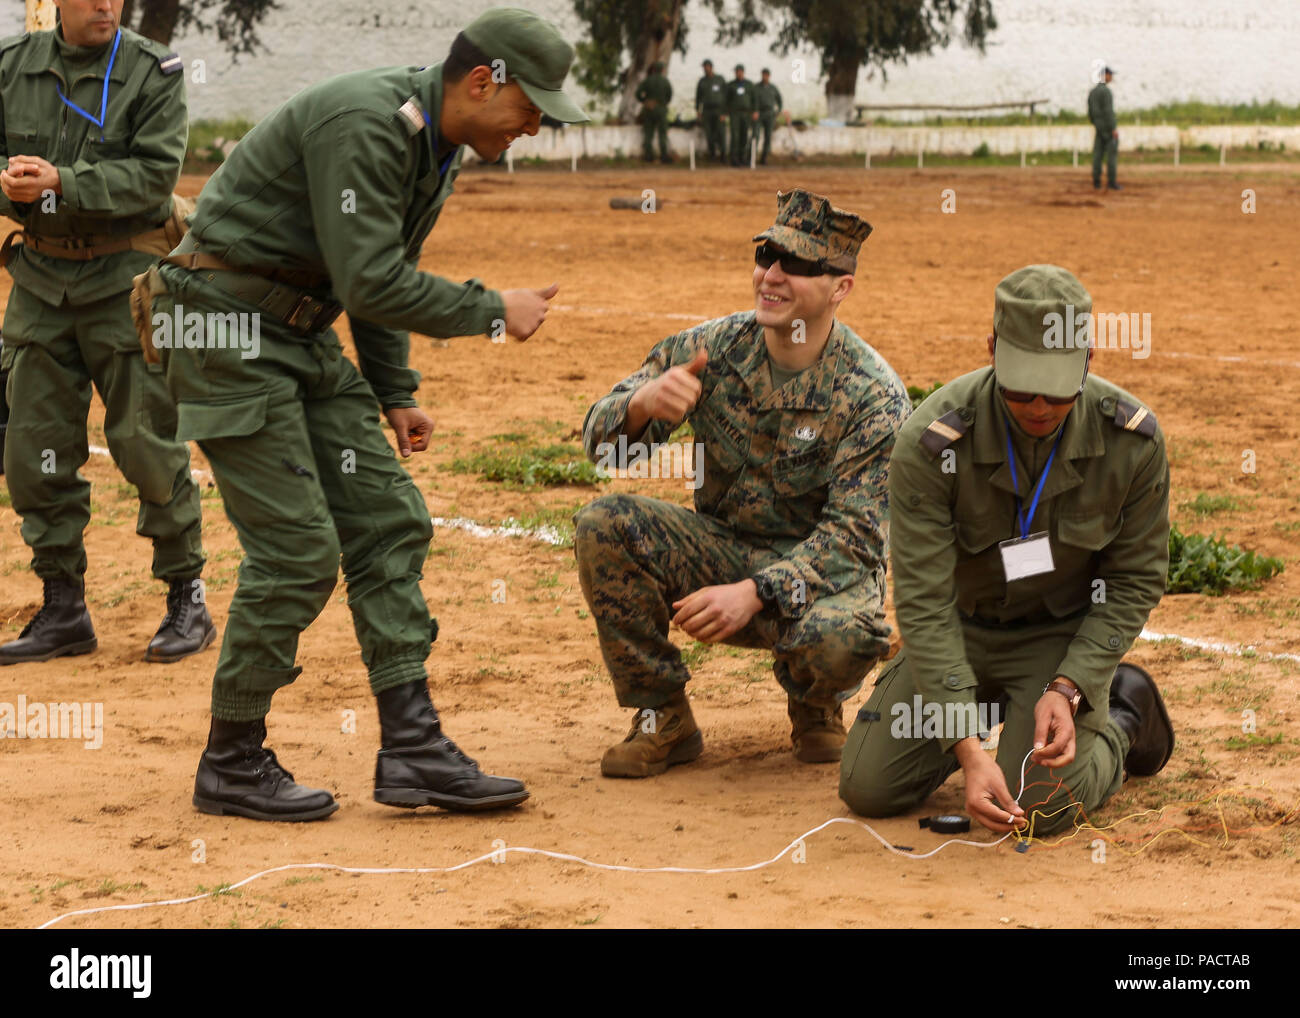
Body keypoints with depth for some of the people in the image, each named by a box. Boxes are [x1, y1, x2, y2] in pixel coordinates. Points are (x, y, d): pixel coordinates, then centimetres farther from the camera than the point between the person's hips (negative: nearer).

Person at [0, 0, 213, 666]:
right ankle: (63, 611, 17)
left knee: (146, 443, -2)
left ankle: (187, 599, 12)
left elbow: (154, 175, -15)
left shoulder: (153, 72, -7)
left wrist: (62, 183, -26)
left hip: (123, 281, -4)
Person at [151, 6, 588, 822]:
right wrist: (493, 312, -17)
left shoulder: (436, 143, 9)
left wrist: (396, 394, 12)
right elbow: (370, 282, -26)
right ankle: (232, 765, 3)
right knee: (298, 548, -11)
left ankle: (412, 750, 4)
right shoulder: (365, 123, -22)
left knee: (388, 521, 3)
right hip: (226, 325, -10)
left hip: (303, 334, 10)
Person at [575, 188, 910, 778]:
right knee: (603, 525, -22)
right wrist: (642, 404, -34)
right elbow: (601, 442, -9)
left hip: (822, 569, -3)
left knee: (841, 635, -38)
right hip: (721, 548, 4)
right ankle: (663, 721, -6)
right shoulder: (710, 348, -6)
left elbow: (853, 534, -21)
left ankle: (815, 702, 4)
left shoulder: (874, 395, -16)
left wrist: (755, 592, -35)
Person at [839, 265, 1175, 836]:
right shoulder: (930, 442, -28)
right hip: (963, 625, 1)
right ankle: (988, 710, 21)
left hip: (1065, 634, -1)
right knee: (868, 788, -7)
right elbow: (923, 601, -26)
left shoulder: (1132, 439, -22)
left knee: (1043, 809, -21)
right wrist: (967, 748, -34)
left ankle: (1124, 715, 12)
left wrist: (1067, 689, -22)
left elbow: (1135, 580, -8)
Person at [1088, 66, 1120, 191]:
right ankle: (1112, 182, -6)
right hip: (1109, 126, -8)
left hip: (1099, 127, 8)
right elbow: (1108, 111, -21)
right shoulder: (1106, 91, -16)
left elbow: (1090, 112, 15)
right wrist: (1114, 129, -20)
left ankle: (1096, 183, 4)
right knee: (1112, 154, -3)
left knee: (1098, 155, 6)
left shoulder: (1092, 92, 12)